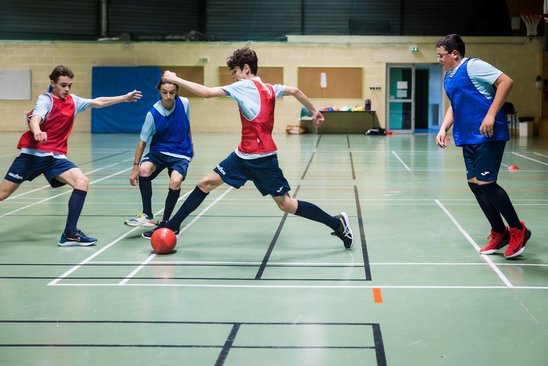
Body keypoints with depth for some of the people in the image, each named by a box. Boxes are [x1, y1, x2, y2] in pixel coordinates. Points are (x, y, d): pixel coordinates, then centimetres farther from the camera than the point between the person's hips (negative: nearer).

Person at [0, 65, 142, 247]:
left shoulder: (73, 101, 10)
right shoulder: (45, 99, -8)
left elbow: (98, 102, 21)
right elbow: (34, 119, -25)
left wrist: (126, 97, 20)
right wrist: (37, 132, -49)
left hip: (56, 156, 5)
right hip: (32, 154, -5)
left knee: (82, 182, -15)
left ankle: (69, 234, -12)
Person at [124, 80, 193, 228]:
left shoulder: (184, 103, -9)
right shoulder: (153, 113, -16)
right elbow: (142, 140, -9)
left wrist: (190, 147, 22)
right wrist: (135, 166, -12)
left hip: (181, 153, 0)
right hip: (159, 151, 0)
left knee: (175, 182, -29)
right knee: (144, 169, -31)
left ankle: (165, 222, -8)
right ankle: (148, 217, -19)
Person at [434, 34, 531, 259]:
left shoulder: (473, 66, -10)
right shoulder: (448, 78, 15)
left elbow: (506, 81, -17)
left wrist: (491, 115, -22)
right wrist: (443, 129, 11)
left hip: (488, 136, -9)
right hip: (468, 139, 9)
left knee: (484, 183, -13)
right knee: (474, 183, 6)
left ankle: (518, 230, 3)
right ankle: (499, 233, 19)